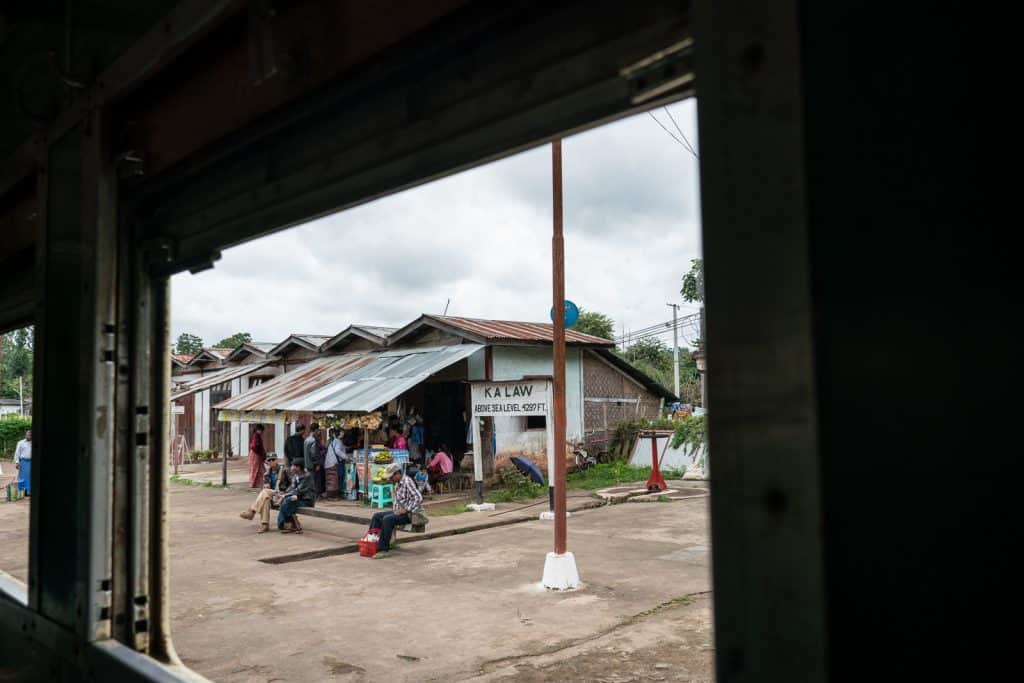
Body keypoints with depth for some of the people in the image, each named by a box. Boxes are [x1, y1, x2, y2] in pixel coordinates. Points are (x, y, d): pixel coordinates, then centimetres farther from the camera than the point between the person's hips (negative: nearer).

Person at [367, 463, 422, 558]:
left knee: (387, 519, -30)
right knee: (377, 516, 4)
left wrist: (406, 510, -23)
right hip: (400, 511, 10)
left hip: (409, 514, -10)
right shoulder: (397, 484, 13)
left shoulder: (407, 482, -17)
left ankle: (383, 550, -29)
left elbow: (419, 498, -26)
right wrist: (396, 510, 6)